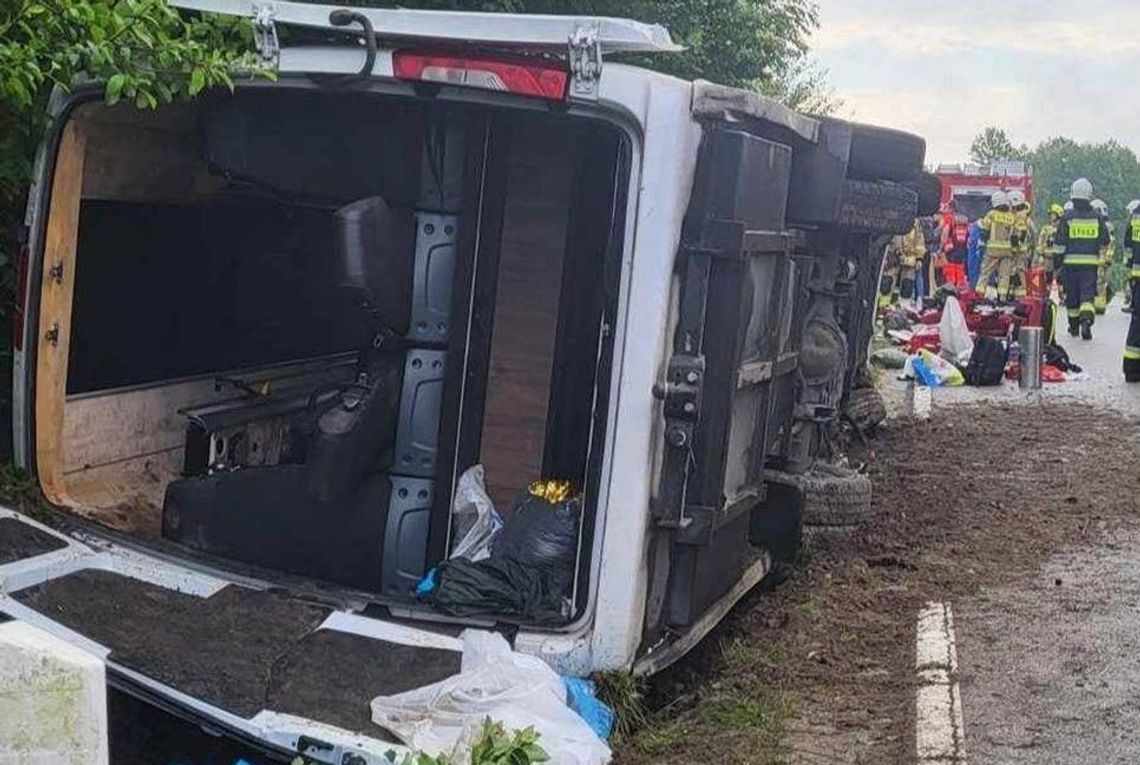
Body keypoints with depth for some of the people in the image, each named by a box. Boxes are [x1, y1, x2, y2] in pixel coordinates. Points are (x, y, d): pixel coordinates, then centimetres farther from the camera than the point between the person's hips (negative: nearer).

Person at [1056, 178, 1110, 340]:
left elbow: (1060, 242, -4)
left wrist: (1057, 261, 2)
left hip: (1071, 261, -1)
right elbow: (1105, 241, 10)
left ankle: (1074, 326, 21)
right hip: (1091, 262, 1)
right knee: (1088, 294, -2)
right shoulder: (1097, 217, 2)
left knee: (1072, 295, 11)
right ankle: (1087, 320, -25)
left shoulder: (1067, 216, -4)